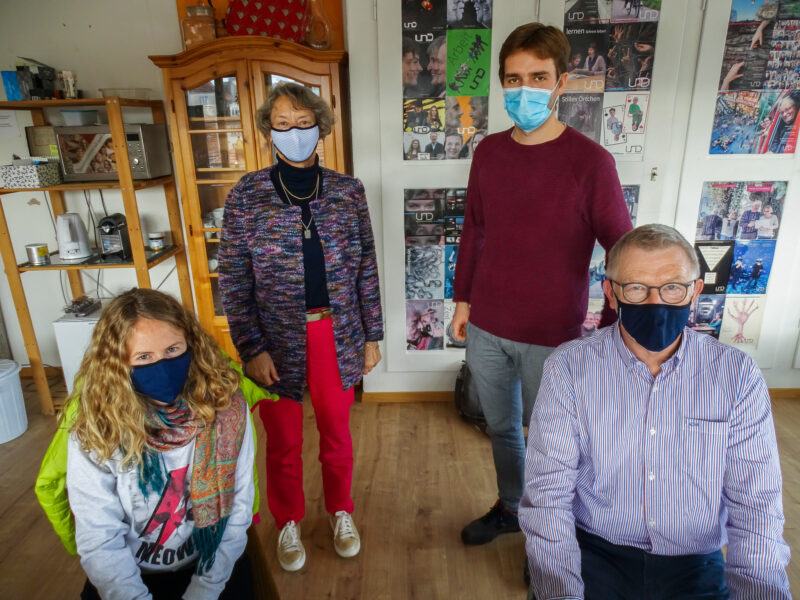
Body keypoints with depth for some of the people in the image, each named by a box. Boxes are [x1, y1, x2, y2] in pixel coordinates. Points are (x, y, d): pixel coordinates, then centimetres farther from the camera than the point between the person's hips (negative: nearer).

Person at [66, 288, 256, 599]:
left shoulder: (226, 408, -15)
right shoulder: (94, 431, -16)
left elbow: (238, 510, -10)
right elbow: (99, 540, -13)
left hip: (213, 566, 0)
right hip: (128, 573, 1)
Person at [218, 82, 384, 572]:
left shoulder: (348, 190, 0)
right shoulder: (247, 195, -5)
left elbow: (367, 269, 2)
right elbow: (234, 281, -4)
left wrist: (372, 336, 3)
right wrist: (251, 350, -8)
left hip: (338, 336, 2)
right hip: (278, 341, -1)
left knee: (337, 432, 19)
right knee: (284, 442, 16)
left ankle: (341, 512, 45)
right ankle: (289, 523, 43)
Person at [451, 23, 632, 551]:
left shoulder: (590, 161, -13)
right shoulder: (488, 152, 1)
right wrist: (463, 299, 12)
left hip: (551, 337, -4)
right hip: (486, 328, 4)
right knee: (501, 428, 22)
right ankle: (511, 508, 49)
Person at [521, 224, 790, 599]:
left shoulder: (738, 376, -3)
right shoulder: (568, 369, -9)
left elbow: (754, 507, -3)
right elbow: (548, 493, -12)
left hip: (695, 565, 3)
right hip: (593, 553, -2)